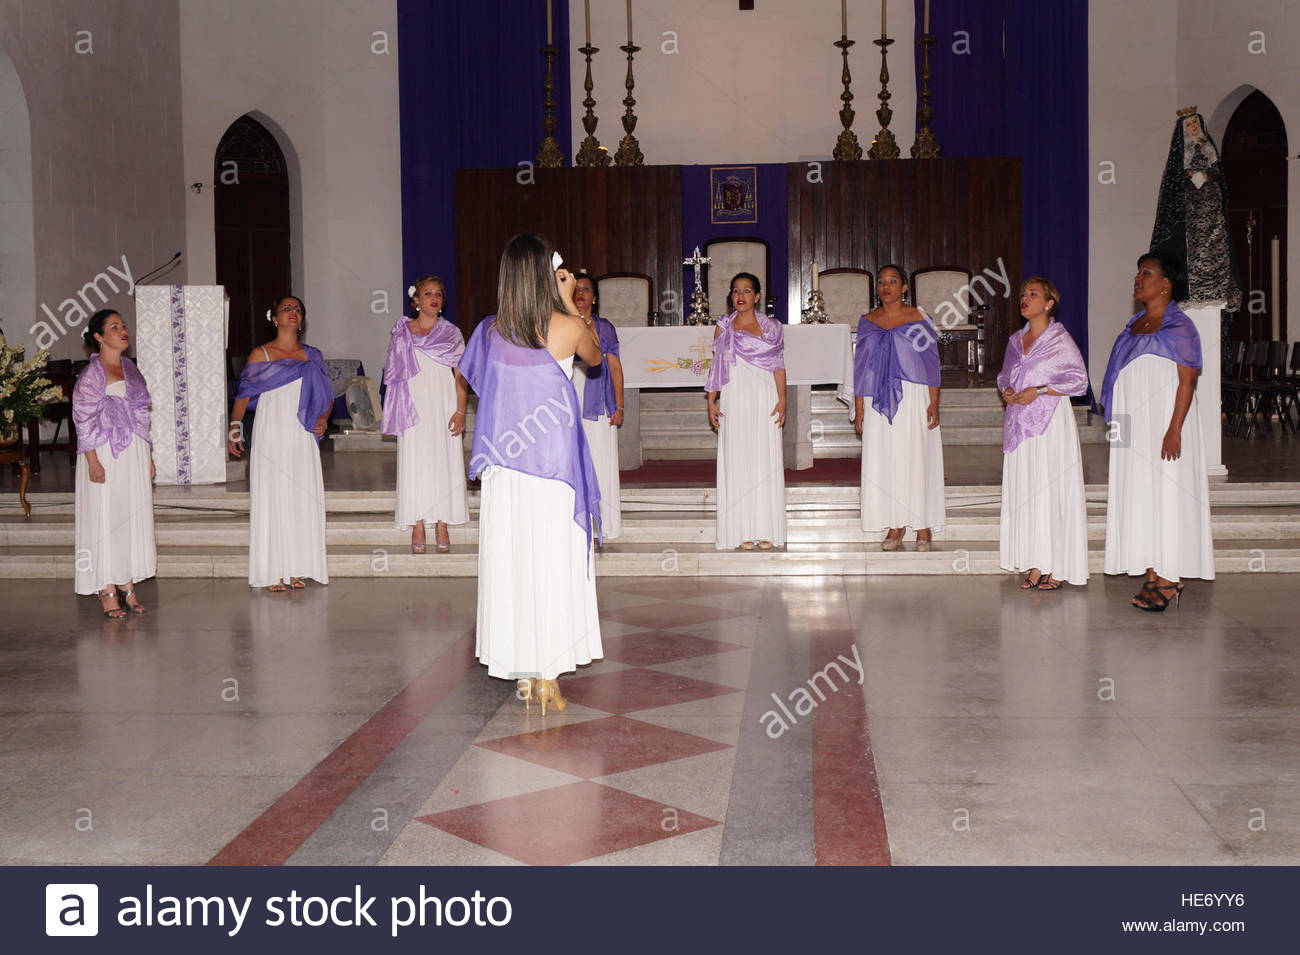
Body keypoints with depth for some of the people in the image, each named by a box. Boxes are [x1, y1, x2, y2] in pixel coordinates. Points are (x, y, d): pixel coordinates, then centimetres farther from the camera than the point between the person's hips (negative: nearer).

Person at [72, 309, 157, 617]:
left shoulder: (130, 368, 12)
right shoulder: (91, 375, -7)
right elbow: (83, 420, -10)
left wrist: (148, 456, 14)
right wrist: (93, 461, -17)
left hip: (135, 453, 6)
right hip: (105, 454, -6)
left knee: (134, 517, 7)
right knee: (105, 519, -4)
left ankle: (128, 584, 14)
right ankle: (107, 592, 1)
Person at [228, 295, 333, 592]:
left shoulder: (312, 356, 12)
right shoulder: (261, 354, 3)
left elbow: (327, 397, 17)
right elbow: (244, 394, 2)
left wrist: (323, 418, -2)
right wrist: (234, 430, -7)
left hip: (302, 437, 3)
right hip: (271, 436, -3)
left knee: (303, 499, 1)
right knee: (271, 498, -3)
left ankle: (296, 570, 9)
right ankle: (273, 573, 1)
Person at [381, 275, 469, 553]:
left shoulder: (452, 333, 7)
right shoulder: (402, 332, 7)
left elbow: (461, 376, 4)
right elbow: (394, 372, 9)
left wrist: (460, 411, -6)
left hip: (444, 406, 0)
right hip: (414, 405, 0)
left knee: (444, 461, -1)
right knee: (415, 463, -3)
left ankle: (442, 526, 5)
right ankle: (418, 528, 1)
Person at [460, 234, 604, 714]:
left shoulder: (491, 329, -1)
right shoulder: (567, 327, -9)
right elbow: (596, 357, 13)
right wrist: (568, 301, 14)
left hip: (503, 469, 3)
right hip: (554, 463, -3)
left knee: (511, 563, 9)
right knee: (553, 565, 4)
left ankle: (522, 675, 17)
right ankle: (547, 679, 8)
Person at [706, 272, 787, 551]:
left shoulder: (770, 327, 7)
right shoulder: (723, 327, 11)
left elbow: (778, 365, 3)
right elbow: (716, 366, 10)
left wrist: (782, 399, -7)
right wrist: (711, 401, 3)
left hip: (764, 401, -1)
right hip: (734, 400, 1)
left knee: (765, 460, -2)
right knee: (737, 462, -2)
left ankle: (766, 531, 2)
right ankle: (743, 533, 1)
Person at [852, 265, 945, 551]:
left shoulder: (919, 319, 1)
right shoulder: (867, 321, 9)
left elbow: (932, 364, -1)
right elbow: (861, 367, 10)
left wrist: (934, 403, -8)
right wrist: (858, 408, 4)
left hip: (914, 398, -3)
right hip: (880, 399, 3)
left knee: (917, 457, -2)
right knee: (883, 459, 0)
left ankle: (923, 529, 6)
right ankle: (895, 527, 9)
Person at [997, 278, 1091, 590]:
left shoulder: (1060, 339, -4)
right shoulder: (1016, 340, 14)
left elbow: (1079, 380, -7)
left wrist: (1038, 390, -15)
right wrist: (1006, 389, 1)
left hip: (1051, 422, -6)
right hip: (1020, 423, 6)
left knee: (1052, 489, -6)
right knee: (1023, 491, 2)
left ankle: (1057, 568, 0)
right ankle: (1036, 566, 8)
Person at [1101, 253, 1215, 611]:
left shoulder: (1179, 326, -8)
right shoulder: (1134, 325, 15)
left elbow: (1187, 381, -14)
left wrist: (1174, 429, -21)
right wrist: (1118, 425, 14)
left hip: (1163, 424, -8)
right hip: (1133, 427, 8)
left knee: (1166, 494, -6)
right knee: (1139, 496, 6)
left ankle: (1169, 579, -2)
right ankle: (1153, 576, 10)